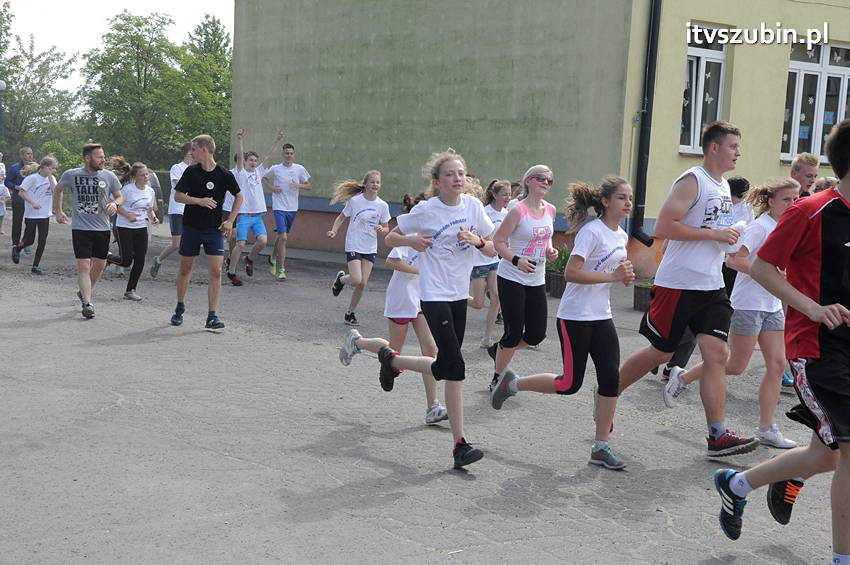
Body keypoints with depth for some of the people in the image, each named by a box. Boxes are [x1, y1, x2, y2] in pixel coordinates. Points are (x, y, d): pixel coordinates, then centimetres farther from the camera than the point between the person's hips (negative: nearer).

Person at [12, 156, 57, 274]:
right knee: (30, 240, 4)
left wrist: (50, 177, -14)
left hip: (45, 215, 4)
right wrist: (32, 203, -19)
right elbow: (21, 192, -11)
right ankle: (16, 248, 36)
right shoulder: (33, 178, -11)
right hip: (31, 214, -4)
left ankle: (36, 266, 7)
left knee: (42, 241, -2)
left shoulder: (51, 179, 5)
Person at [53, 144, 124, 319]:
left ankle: (84, 292, 36)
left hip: (102, 228, 3)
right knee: (84, 266, -11)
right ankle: (87, 303, -11)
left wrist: (115, 203, -12)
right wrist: (58, 211, 11)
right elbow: (57, 190, 15)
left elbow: (120, 196, 10)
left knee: (99, 264, 12)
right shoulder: (71, 175, -4)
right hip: (80, 228, -3)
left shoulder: (109, 176, 0)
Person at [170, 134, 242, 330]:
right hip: (191, 227, 2)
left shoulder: (225, 175, -6)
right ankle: (180, 308, 31)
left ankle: (212, 317, -7)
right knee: (185, 269, 12)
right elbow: (178, 196, -3)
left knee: (216, 272, -10)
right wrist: (199, 201, -20)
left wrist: (230, 221, 0)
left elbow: (239, 197, 8)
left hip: (214, 229, -2)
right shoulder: (191, 171, -2)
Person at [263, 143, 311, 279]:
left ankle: (273, 259, 42)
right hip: (279, 207, -3)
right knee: (283, 237, -14)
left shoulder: (300, 169, 2)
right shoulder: (275, 169, -2)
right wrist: (271, 187, -3)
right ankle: (281, 269, -9)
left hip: (292, 208, 3)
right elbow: (264, 179, 15)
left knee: (281, 236, 17)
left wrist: (299, 185, -14)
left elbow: (309, 186, 6)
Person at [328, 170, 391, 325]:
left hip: (370, 249, 3)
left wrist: (381, 229, -15)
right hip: (353, 246, -3)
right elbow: (341, 217, 4)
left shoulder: (382, 206, 0)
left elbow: (386, 228, 9)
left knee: (363, 284, 0)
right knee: (356, 279, -18)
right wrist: (334, 231, -13)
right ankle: (341, 279, 18)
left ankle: (350, 313, 19)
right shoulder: (355, 200, -8)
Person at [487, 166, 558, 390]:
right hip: (511, 279, -6)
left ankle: (498, 349, 31)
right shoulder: (518, 210, -13)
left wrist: (550, 250, 0)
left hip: (536, 280, 6)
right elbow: (498, 241, -12)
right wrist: (516, 260, -27)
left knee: (536, 334, 4)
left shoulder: (550, 210, 6)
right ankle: (498, 379, 16)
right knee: (514, 332, -3)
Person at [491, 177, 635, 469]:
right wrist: (612, 276, -24)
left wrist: (625, 276, 2)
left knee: (611, 379, -1)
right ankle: (512, 383, 19)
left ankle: (600, 447, 7)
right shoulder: (592, 231, -15)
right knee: (570, 384, -3)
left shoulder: (621, 236, 11)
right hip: (574, 317, -8)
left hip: (601, 317, 8)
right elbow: (571, 272, -22)